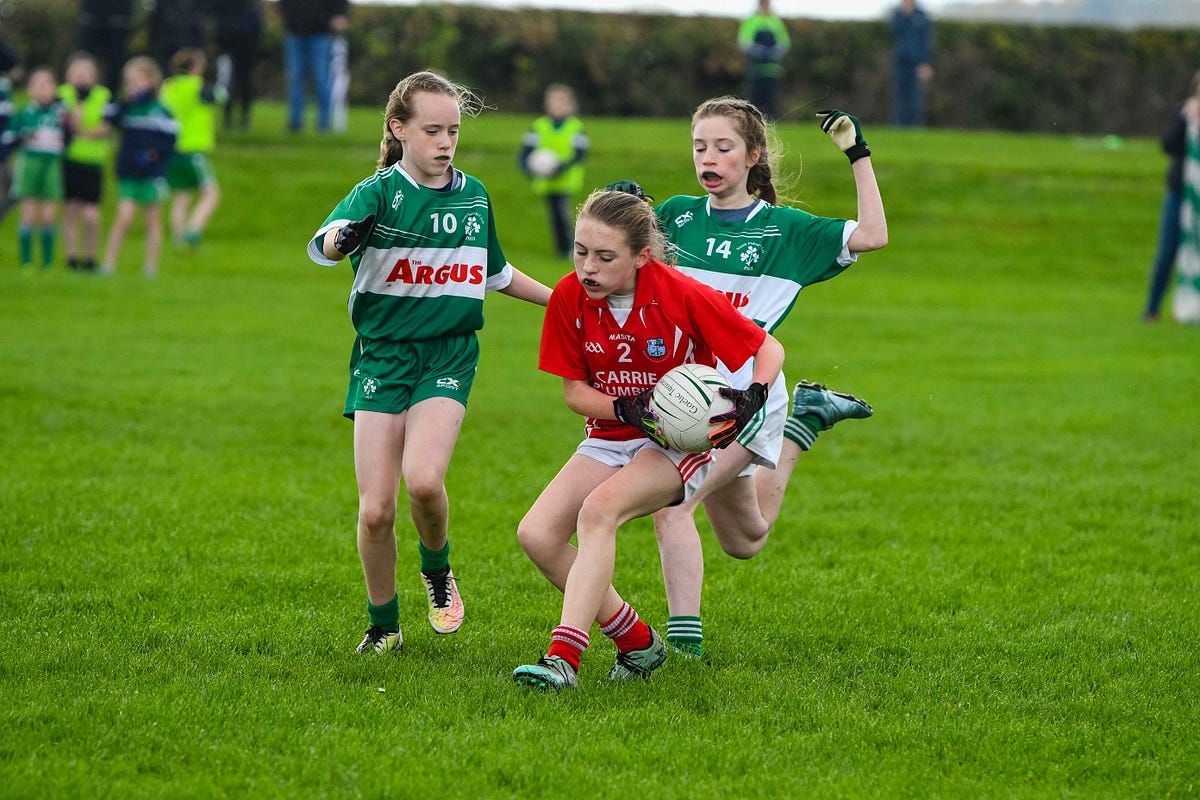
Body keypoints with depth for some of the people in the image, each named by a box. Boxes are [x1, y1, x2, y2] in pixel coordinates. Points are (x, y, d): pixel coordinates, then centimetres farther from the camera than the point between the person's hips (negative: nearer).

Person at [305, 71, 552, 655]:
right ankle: (383, 625, 17)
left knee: (423, 478, -25)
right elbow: (322, 246, -27)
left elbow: (495, 272, 27)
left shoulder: (473, 196, 9)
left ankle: (437, 569, 6)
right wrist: (341, 239, -50)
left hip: (448, 355, 1)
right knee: (376, 510, -6)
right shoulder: (380, 192, -5)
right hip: (382, 354, -1)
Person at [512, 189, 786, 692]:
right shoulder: (570, 297, -10)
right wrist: (626, 410, -21)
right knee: (537, 535, -13)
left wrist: (751, 398, -29)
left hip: (680, 442, -5)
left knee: (599, 510, -32)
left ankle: (564, 657, -38)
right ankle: (637, 645, 1)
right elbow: (574, 391, -1)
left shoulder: (681, 295, -20)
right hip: (609, 438, 5)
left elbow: (768, 348, -9)